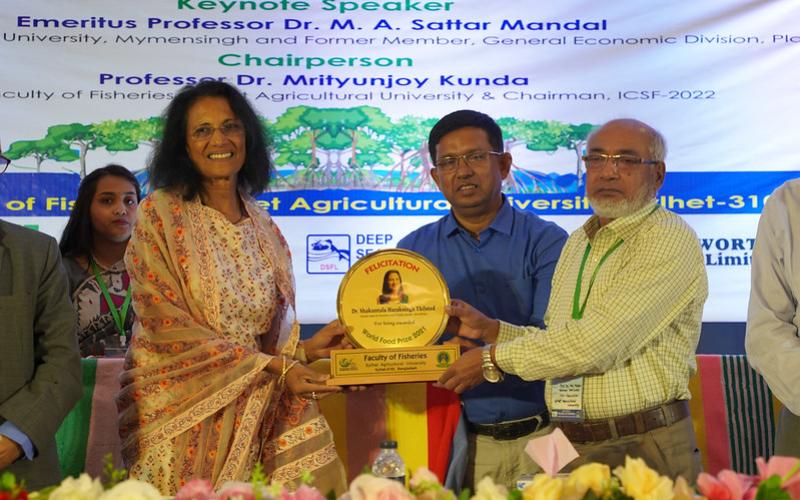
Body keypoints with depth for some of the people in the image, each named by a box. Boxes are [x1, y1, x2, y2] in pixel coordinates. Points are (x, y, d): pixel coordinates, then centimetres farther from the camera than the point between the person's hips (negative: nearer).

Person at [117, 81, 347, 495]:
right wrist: (270, 366, -16)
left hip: (249, 410, 4)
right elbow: (166, 322, -14)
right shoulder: (161, 213, -6)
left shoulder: (263, 226, 9)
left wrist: (302, 349, -6)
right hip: (180, 409, -4)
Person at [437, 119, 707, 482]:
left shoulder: (669, 240, -12)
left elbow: (595, 345, -19)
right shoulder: (578, 242, 15)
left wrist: (493, 357, -9)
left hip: (644, 450, -6)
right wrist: (488, 328, 6)